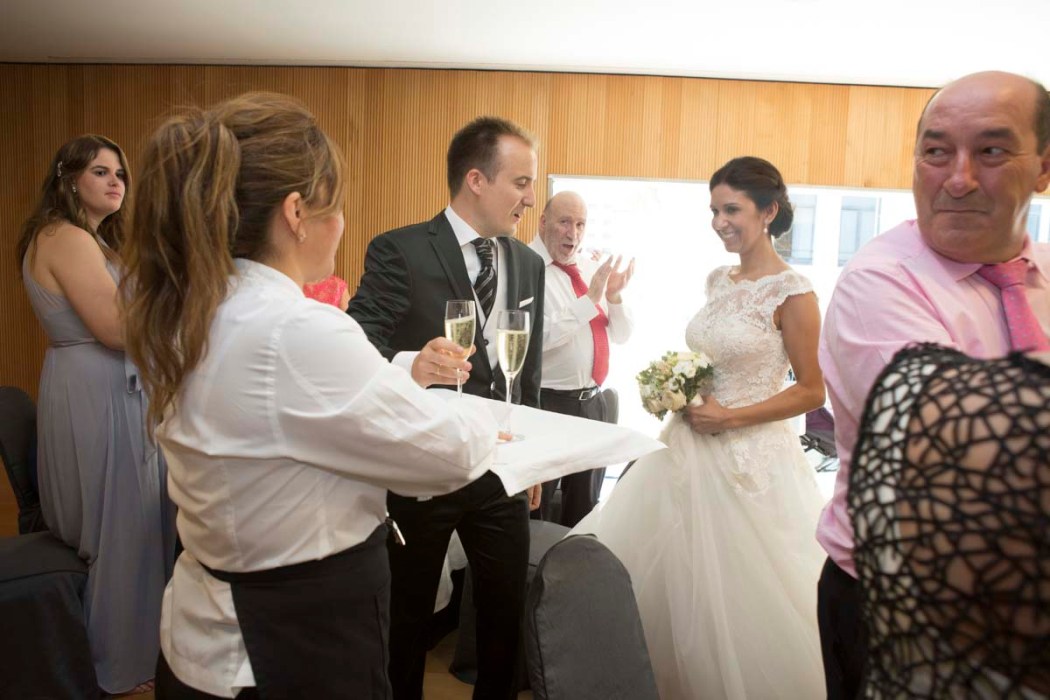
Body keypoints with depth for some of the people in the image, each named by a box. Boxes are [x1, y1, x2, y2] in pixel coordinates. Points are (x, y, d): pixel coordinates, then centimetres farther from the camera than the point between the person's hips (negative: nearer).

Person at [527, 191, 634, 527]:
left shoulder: (591, 270, 10)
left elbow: (621, 335, 11)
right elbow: (536, 337, -27)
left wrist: (615, 296, -7)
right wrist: (590, 299, -25)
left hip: (592, 400, 7)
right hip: (547, 402, -7)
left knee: (585, 509, 22)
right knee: (533, 512, 8)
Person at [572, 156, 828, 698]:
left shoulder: (791, 292, -12)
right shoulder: (718, 281, 8)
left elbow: (811, 391, -11)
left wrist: (729, 417, -16)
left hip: (749, 459, -7)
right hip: (689, 449, 7)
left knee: (738, 594, 5)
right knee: (661, 577, 13)